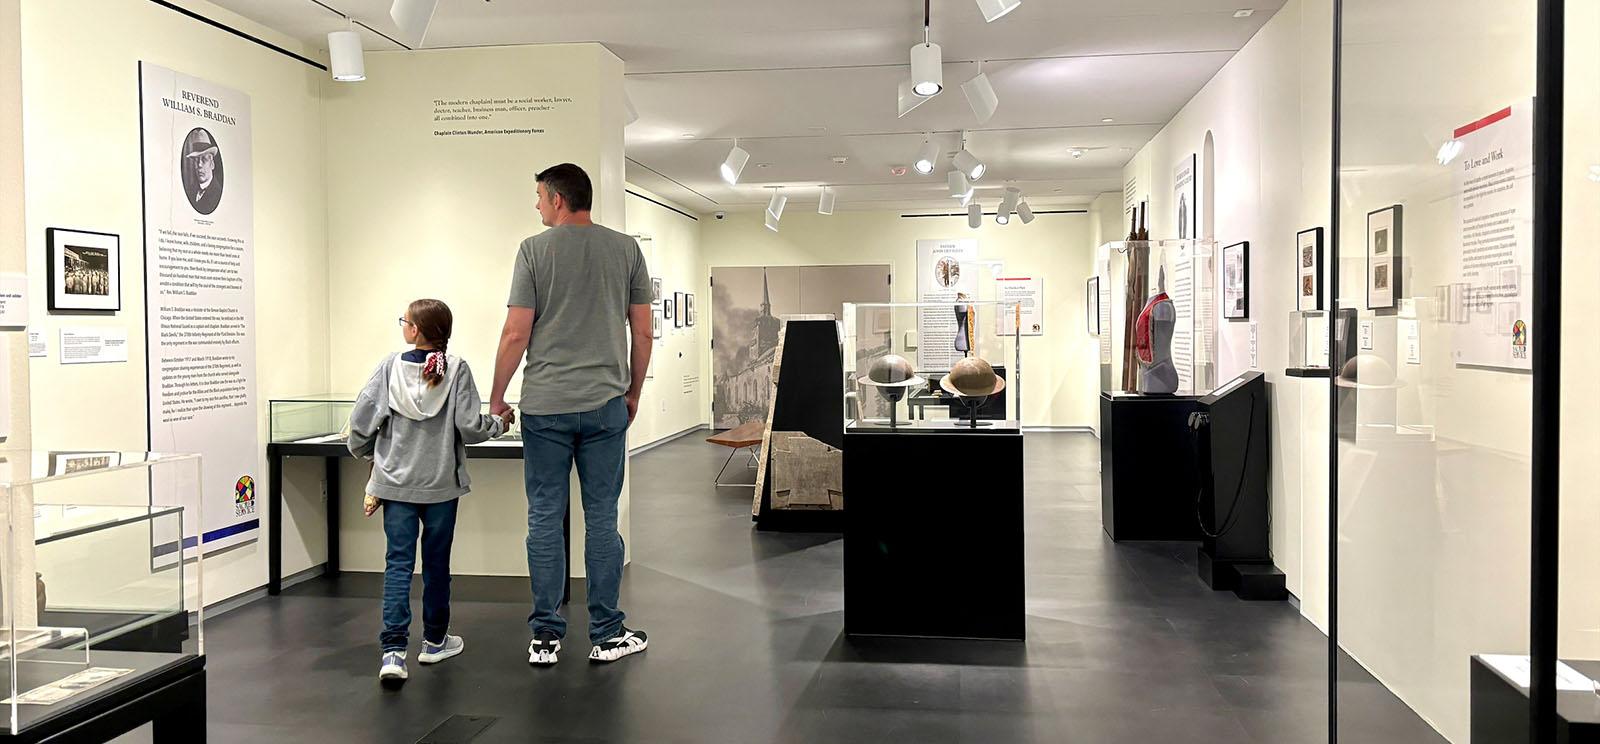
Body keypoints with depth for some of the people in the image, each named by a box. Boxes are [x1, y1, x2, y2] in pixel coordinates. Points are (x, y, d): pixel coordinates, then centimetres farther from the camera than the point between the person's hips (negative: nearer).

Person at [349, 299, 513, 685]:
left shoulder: (390, 367, -4)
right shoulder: (456, 370, -8)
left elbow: (361, 421, -4)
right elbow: (470, 426, -13)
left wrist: (366, 451, 17)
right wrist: (498, 423, 8)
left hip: (396, 483, 0)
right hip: (441, 483, 0)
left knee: (398, 562, 2)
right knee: (436, 561, 13)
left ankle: (393, 651, -8)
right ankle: (435, 641, 28)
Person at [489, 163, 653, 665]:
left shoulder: (535, 250, -2)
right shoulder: (626, 249, 5)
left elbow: (516, 334, -5)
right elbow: (642, 332, 6)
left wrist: (496, 398, 6)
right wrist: (633, 393, 18)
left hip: (545, 407, -1)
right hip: (606, 405, 2)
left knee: (545, 519, 5)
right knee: (601, 519, 6)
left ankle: (545, 636, 12)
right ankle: (607, 634, 13)